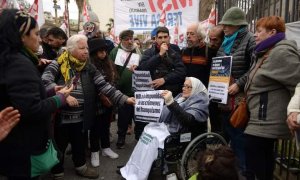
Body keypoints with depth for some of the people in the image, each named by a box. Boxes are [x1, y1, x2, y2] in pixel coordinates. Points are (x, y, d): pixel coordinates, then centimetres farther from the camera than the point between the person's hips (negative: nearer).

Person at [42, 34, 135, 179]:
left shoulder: (89, 68, 3)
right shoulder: (58, 64, -9)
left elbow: (105, 86, -4)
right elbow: (45, 81, -22)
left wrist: (124, 99, -14)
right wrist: (64, 96, -29)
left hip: (80, 117, 4)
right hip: (60, 117, -4)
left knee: (79, 144, 22)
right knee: (59, 146, 13)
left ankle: (81, 166, 46)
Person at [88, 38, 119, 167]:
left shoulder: (109, 64, 5)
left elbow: (114, 81, 9)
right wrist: (102, 97, -16)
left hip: (109, 101, 5)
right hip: (96, 102, -5)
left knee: (106, 125, 17)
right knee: (96, 127, 7)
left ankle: (106, 148, 33)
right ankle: (94, 152, 22)